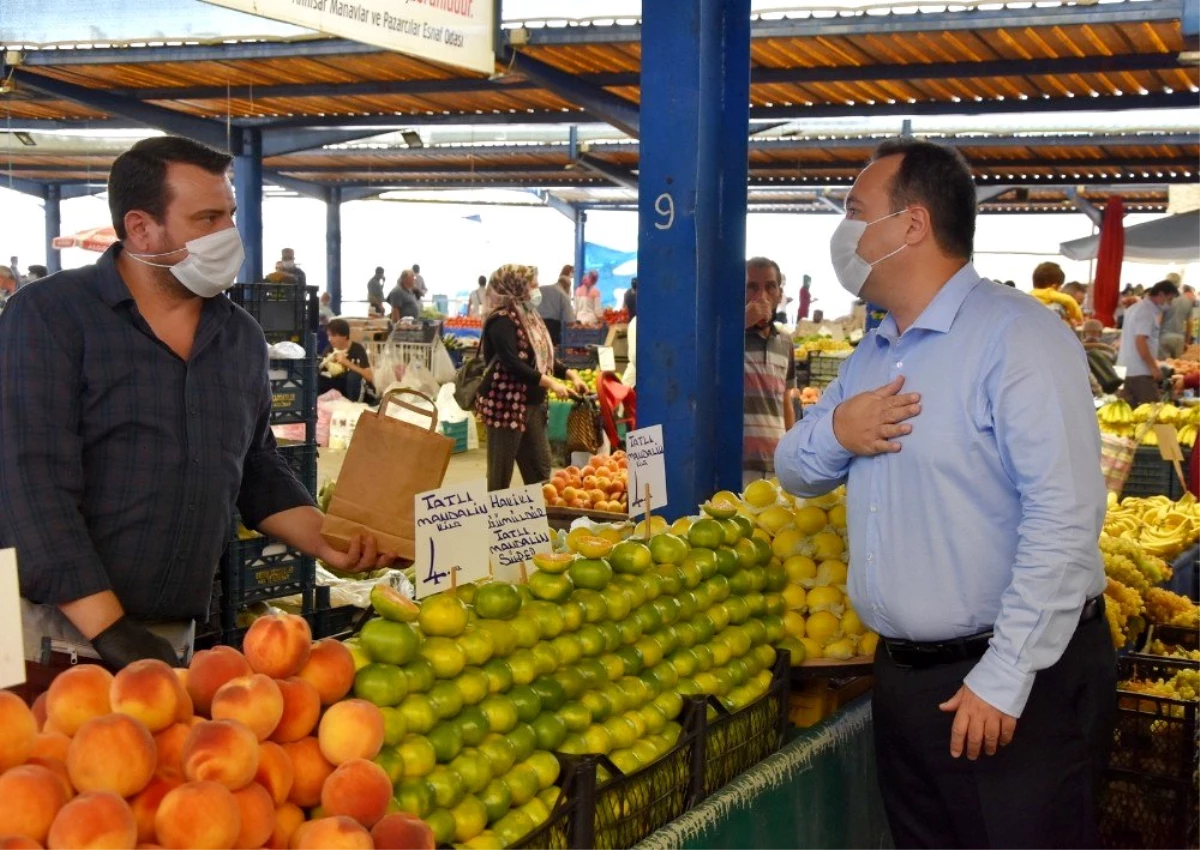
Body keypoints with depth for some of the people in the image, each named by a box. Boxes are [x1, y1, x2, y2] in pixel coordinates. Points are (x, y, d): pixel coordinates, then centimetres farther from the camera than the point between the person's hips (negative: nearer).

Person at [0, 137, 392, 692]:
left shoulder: (242, 337, 9)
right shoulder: (48, 318, -9)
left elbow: (257, 472, 18)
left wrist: (326, 541, 0)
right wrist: (109, 628, -22)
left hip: (168, 643, 5)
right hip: (52, 639, -5)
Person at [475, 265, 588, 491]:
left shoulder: (527, 314, 14)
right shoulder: (502, 320, -14)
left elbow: (541, 356, 20)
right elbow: (512, 363, -24)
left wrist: (569, 374, 6)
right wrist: (550, 382, -25)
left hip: (531, 403, 9)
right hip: (506, 405, -9)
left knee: (539, 469, 11)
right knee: (501, 473, -2)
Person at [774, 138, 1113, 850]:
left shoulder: (1017, 338, -16)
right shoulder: (873, 354, 12)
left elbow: (1063, 519, -22)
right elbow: (794, 471, 18)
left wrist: (1004, 680, -23)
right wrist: (834, 432, -6)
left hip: (1020, 682, -8)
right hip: (903, 676, 8)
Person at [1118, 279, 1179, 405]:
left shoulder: (1136, 308, 17)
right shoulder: (1147, 312, -13)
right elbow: (1140, 342, -21)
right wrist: (1154, 367, -20)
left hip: (1126, 370, 10)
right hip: (1141, 372, -10)